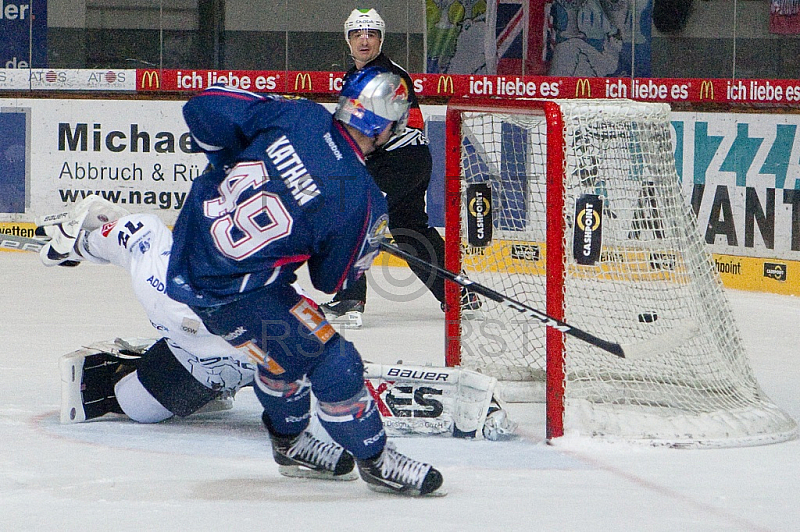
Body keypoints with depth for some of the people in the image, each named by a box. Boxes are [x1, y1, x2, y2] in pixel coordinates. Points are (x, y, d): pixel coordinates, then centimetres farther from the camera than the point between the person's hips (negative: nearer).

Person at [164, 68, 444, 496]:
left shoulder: (299, 116, -10)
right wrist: (366, 248, 15)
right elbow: (332, 280, -3)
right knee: (331, 361, 0)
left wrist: (232, 162, 13)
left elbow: (204, 110, -5)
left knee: (289, 340, 27)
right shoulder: (359, 201, -19)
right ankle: (375, 460, 16)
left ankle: (289, 440, 46)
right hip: (226, 292, -8)